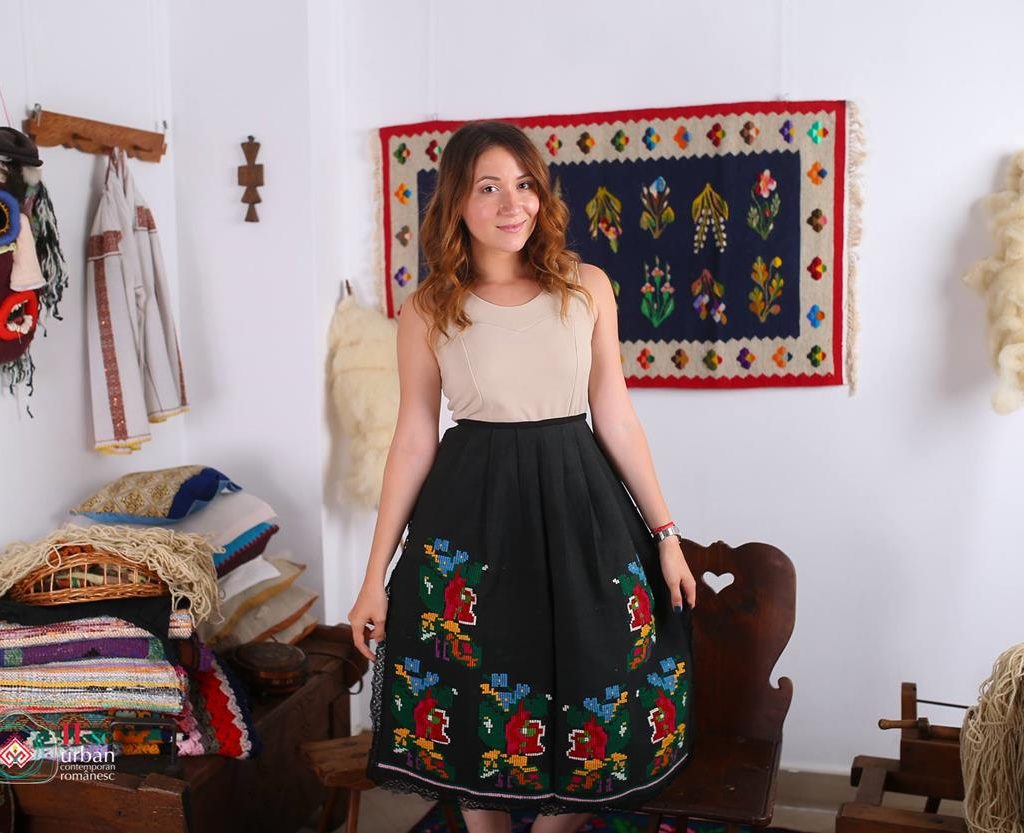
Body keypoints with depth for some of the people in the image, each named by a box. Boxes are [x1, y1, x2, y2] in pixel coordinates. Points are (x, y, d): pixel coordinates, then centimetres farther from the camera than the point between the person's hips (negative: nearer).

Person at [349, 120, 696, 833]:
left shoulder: (586, 288, 0)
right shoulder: (428, 310, -2)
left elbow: (615, 416, 4)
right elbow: (414, 439, 1)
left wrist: (666, 533, 4)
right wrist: (376, 575, 1)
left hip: (577, 503, 1)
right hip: (472, 510, -1)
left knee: (599, 698, 8)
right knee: (475, 703, 10)